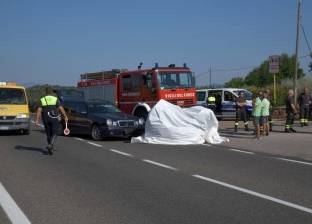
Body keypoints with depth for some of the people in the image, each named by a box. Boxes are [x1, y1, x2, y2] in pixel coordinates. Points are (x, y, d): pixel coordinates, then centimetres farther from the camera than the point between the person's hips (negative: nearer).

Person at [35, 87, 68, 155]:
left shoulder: (42, 100, 3)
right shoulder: (55, 99, -3)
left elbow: (39, 110, -6)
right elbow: (61, 109, -9)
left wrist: (37, 120, -8)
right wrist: (65, 117, -1)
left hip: (46, 119, 3)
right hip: (55, 119, -3)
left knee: (48, 134, 15)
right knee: (54, 134, 2)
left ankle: (51, 148, 19)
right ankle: (50, 145, -21)